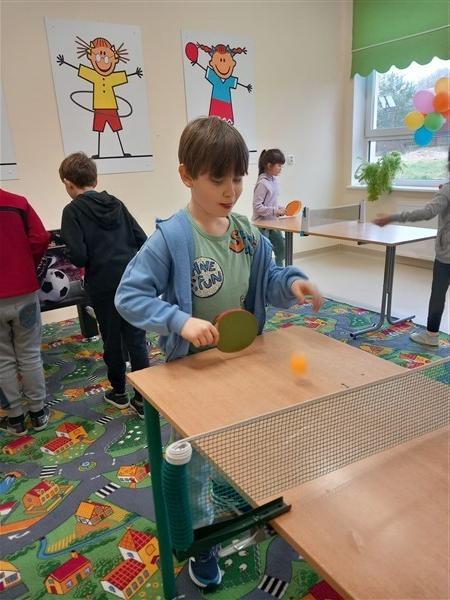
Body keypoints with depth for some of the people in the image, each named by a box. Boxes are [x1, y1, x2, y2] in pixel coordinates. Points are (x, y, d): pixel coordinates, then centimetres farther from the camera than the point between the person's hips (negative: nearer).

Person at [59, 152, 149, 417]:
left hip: (104, 285, -3)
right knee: (137, 340, 8)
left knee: (112, 341, 14)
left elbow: (78, 256, -15)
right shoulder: (116, 203, 8)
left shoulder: (73, 211, -6)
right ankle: (142, 398, 13)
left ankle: (119, 393, 31)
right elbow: (142, 240, 4)